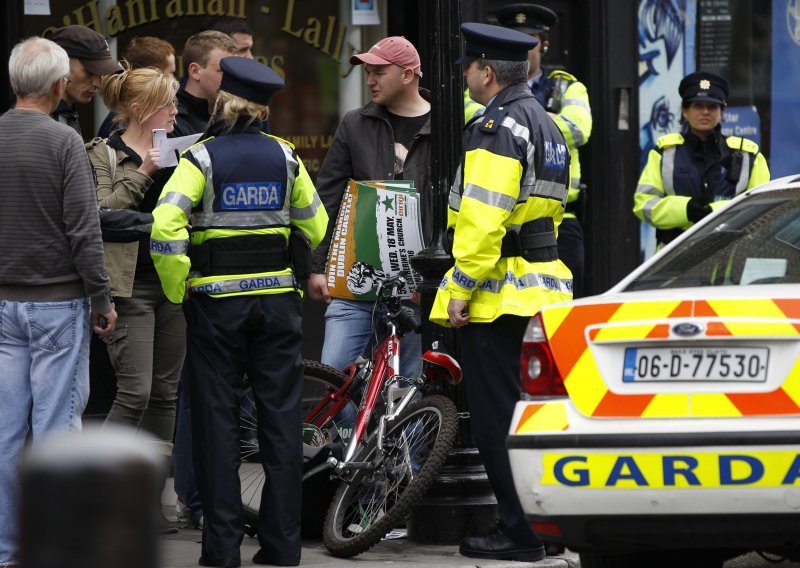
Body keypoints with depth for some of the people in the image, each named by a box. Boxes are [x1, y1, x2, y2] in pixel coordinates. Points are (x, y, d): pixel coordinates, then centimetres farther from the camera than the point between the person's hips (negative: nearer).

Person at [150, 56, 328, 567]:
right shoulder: (285, 157, 4)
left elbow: (166, 227, -17)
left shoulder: (202, 158, -7)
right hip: (279, 300, 2)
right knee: (281, 419, 6)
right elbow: (315, 225, 12)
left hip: (216, 300, -2)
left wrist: (178, 292, -7)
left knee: (218, 421, 4)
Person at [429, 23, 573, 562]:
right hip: (543, 287, 10)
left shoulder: (496, 128, -15)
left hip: (498, 295, -10)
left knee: (497, 420, -5)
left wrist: (460, 289, -18)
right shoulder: (548, 126, 17)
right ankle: (544, 523, 18)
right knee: (525, 412, 15)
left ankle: (520, 532, -5)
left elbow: (483, 221, -22)